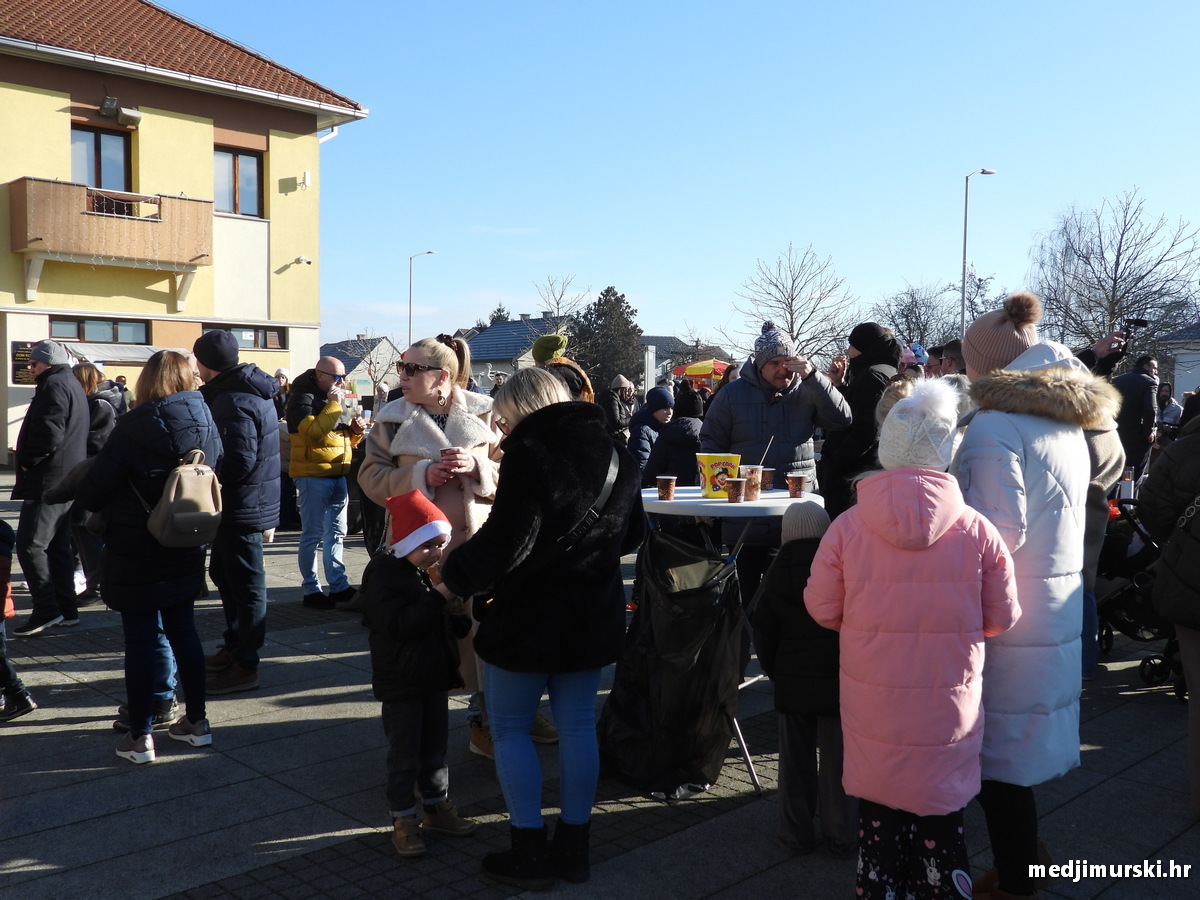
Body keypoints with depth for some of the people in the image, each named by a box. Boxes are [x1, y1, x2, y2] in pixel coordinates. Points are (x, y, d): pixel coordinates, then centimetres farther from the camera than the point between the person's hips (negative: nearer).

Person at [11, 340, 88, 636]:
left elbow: (48, 436, -24)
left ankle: (46, 609, -7)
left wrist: (26, 460, -9)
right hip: (67, 479, 11)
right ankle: (66, 609, 16)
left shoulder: (54, 386, -14)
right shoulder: (73, 385, 18)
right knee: (58, 546, 13)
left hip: (48, 481, -11)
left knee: (29, 545, -8)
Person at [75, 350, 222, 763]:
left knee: (141, 640, 2)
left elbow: (92, 492, -14)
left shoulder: (134, 428, -18)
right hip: (185, 553, 5)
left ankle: (139, 737, 10)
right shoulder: (206, 424, -2)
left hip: (136, 555, -5)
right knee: (183, 632, 16)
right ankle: (196, 721, 24)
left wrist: (82, 494, 8)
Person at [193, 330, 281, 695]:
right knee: (223, 573, 22)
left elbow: (238, 462, -27)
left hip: (242, 506, -11)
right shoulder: (248, 388, 9)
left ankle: (244, 666, 8)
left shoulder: (234, 401, -22)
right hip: (239, 504, 11)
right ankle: (233, 648, 36)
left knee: (245, 584, -2)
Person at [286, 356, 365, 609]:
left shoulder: (334, 399, 18)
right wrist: (334, 406, -18)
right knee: (312, 535, -2)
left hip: (338, 475, 8)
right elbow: (314, 432, -23)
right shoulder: (302, 398, -8)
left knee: (336, 534, 11)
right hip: (313, 475, -8)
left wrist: (355, 430, 2)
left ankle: (339, 586, 18)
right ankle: (311, 590, 4)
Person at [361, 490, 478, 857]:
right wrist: (438, 597, -31)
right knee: (404, 756, 4)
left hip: (435, 678, 7)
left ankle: (437, 807, 32)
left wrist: (458, 614, -7)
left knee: (435, 748, 18)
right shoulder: (383, 575, -16)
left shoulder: (433, 572, 8)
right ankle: (403, 820, 16)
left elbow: (453, 629, 17)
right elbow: (397, 625, -29)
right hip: (401, 685, -7)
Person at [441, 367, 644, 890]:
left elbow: (505, 540, -25)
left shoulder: (530, 454, -17)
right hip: (594, 616, 7)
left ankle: (530, 855, 12)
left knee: (510, 728, 8)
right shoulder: (614, 455, 8)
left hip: (526, 617, -7)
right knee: (577, 725, 14)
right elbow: (630, 534, 20)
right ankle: (574, 847, 23)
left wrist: (455, 577, -12)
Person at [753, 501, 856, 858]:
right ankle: (841, 837, 17)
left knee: (796, 759, 11)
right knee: (837, 759, 8)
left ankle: (797, 832, 19)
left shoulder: (777, 573, -3)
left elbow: (764, 632, 1)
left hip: (793, 681, 1)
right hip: (841, 679, 0)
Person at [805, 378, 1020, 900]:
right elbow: (1000, 620, -2)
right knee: (942, 810, 17)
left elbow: (822, 609, -3)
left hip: (873, 704, 0)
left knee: (880, 806, 17)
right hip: (949, 708, 0)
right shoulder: (977, 531, -12)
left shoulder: (848, 526, -13)